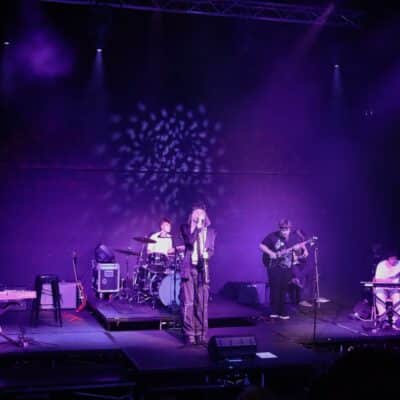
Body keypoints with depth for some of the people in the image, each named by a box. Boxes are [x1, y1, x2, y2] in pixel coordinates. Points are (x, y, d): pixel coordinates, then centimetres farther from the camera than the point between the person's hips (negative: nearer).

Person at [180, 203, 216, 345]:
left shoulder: (210, 230, 15)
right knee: (188, 302, -5)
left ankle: (201, 334, 8)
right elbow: (190, 241, -12)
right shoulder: (186, 228, 6)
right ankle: (189, 334, 0)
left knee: (202, 303, 1)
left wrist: (207, 254, -13)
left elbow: (211, 249, 8)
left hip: (203, 269, 3)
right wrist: (197, 226, -12)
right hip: (188, 268, -2)